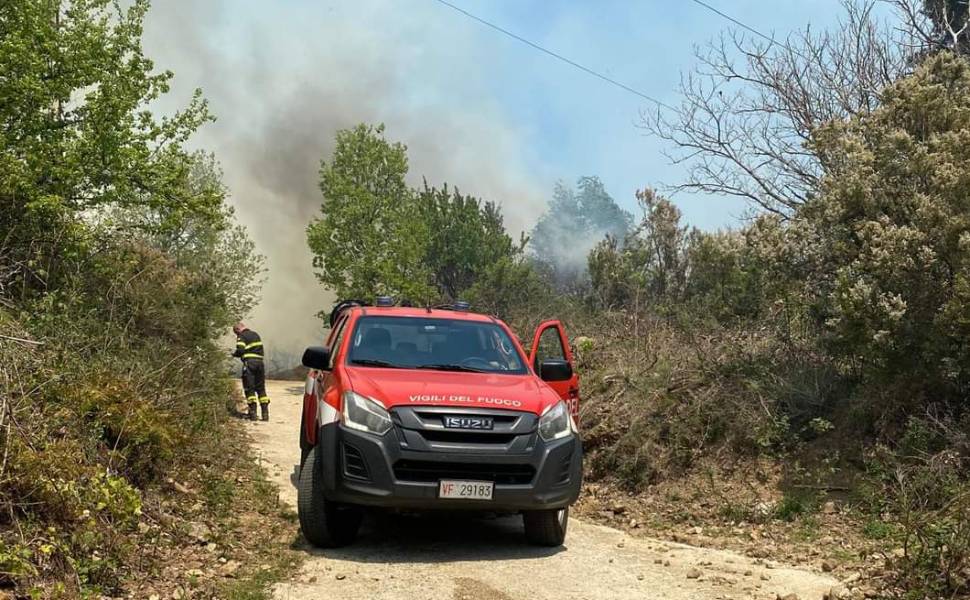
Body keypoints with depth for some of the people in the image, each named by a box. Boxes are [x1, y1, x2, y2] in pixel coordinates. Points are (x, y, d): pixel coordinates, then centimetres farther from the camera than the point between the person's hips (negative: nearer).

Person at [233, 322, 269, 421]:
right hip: (260, 362, 6)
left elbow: (240, 350, -14)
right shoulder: (256, 335, 20)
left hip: (249, 362, -6)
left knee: (249, 388, 0)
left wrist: (234, 354, 6)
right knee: (261, 388, 11)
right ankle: (265, 413, 7)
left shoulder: (241, 336, -1)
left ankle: (253, 413, -5)